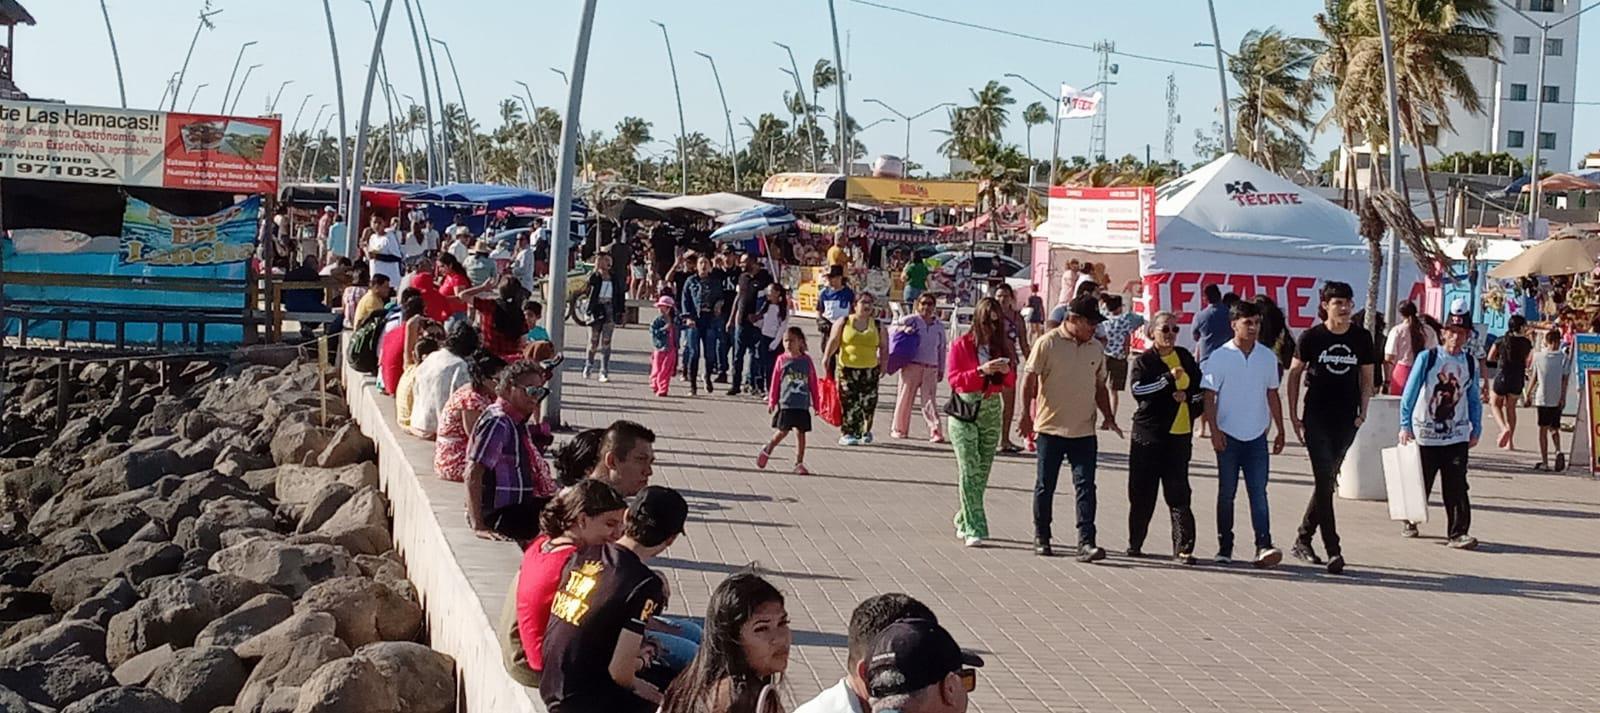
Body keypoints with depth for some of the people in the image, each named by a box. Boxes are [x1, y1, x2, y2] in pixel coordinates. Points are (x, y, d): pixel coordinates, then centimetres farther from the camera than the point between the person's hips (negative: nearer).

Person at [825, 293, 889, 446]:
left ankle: (865, 431, 20)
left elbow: (884, 347, 14)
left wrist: (883, 364, 4)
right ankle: (847, 434, 0)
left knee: (868, 402, -2)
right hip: (847, 369, -2)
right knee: (849, 402, -6)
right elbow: (833, 341, 0)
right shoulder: (843, 323, 4)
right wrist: (827, 357, -12)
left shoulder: (878, 326, 9)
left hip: (870, 370, 2)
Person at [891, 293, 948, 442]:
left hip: (931, 369, 2)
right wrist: (904, 329, -20)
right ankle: (899, 429, 13)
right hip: (912, 366, -2)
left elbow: (942, 349, 18)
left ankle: (935, 432, -13)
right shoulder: (911, 320, 2)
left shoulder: (939, 326, 13)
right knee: (906, 397, 2)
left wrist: (941, 370, 14)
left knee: (930, 400, -6)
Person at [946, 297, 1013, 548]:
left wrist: (1006, 371, -9)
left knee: (983, 471, 7)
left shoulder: (1000, 345, 11)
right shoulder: (961, 345, -2)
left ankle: (963, 521, 24)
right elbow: (953, 379, -9)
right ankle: (974, 529, -12)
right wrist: (981, 370, -20)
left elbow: (1011, 382, 13)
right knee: (970, 471, -11)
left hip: (992, 409, 5)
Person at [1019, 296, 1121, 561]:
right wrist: (1027, 415, -10)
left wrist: (1108, 416, 6)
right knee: (1045, 486, 8)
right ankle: (1041, 538, 21)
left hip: (1085, 431, 3)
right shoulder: (1048, 343, -7)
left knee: (1085, 486, -5)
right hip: (1051, 428, -3)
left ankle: (1086, 543, -8)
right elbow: (1030, 380, -6)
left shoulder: (1096, 348, 9)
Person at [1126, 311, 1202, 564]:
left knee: (1179, 494, -2)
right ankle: (1135, 543, 18)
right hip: (1148, 435, -2)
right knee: (1142, 493, 4)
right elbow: (1138, 389, -17)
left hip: (1180, 435, 2)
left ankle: (1183, 547, -2)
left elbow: (1200, 387, 21)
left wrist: (1188, 396, 0)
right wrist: (1169, 378, -21)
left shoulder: (1185, 358, 12)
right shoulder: (1144, 360, 0)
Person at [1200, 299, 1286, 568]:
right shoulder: (1219, 358, -5)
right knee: (1227, 493, 6)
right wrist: (1214, 431, -11)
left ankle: (1264, 546, -11)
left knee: (1258, 492, -5)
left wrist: (1280, 431, 13)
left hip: (1257, 436, 2)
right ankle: (1225, 548, 14)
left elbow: (1272, 395, 13)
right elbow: (1209, 397, -4)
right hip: (1229, 435, -2)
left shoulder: (1268, 357, 5)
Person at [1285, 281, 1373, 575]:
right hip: (1316, 419, -3)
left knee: (1327, 481, 10)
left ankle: (1303, 539, 25)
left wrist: (1363, 412, 4)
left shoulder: (1361, 337, 3)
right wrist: (1293, 415, 2)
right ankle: (1333, 550, -10)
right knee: (1324, 481, -9)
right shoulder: (1312, 337, -4)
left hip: (1347, 420, 3)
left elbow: (1366, 377, 13)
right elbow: (1294, 374, 4)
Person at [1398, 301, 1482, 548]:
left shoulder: (1470, 363, 5)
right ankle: (1410, 521, 31)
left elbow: (1474, 400, 14)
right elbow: (1410, 393, -3)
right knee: (1420, 484, 9)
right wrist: (1405, 426, -6)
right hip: (1425, 434, -2)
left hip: (1457, 436, 2)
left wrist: (1476, 430, 10)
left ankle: (1458, 533, -6)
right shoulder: (1427, 358, -5)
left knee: (1457, 485, -7)